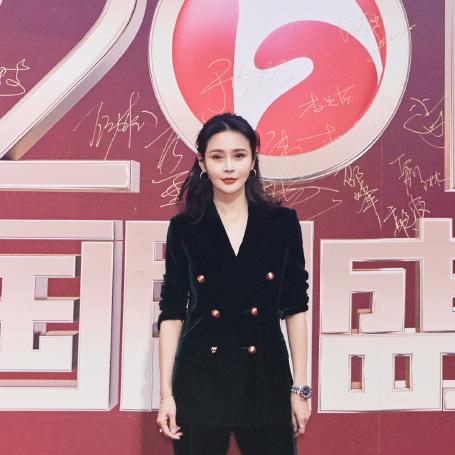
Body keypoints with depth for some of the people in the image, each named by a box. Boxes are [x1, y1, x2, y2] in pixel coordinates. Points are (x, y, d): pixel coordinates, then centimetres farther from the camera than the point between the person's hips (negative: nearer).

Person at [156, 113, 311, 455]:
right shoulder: (183, 227, -1)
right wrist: (166, 392, -2)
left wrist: (300, 388, 1)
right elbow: (171, 312, 1)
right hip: (200, 380, 0)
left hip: (266, 378, 0)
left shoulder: (283, 222, 0)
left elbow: (295, 308, 3)